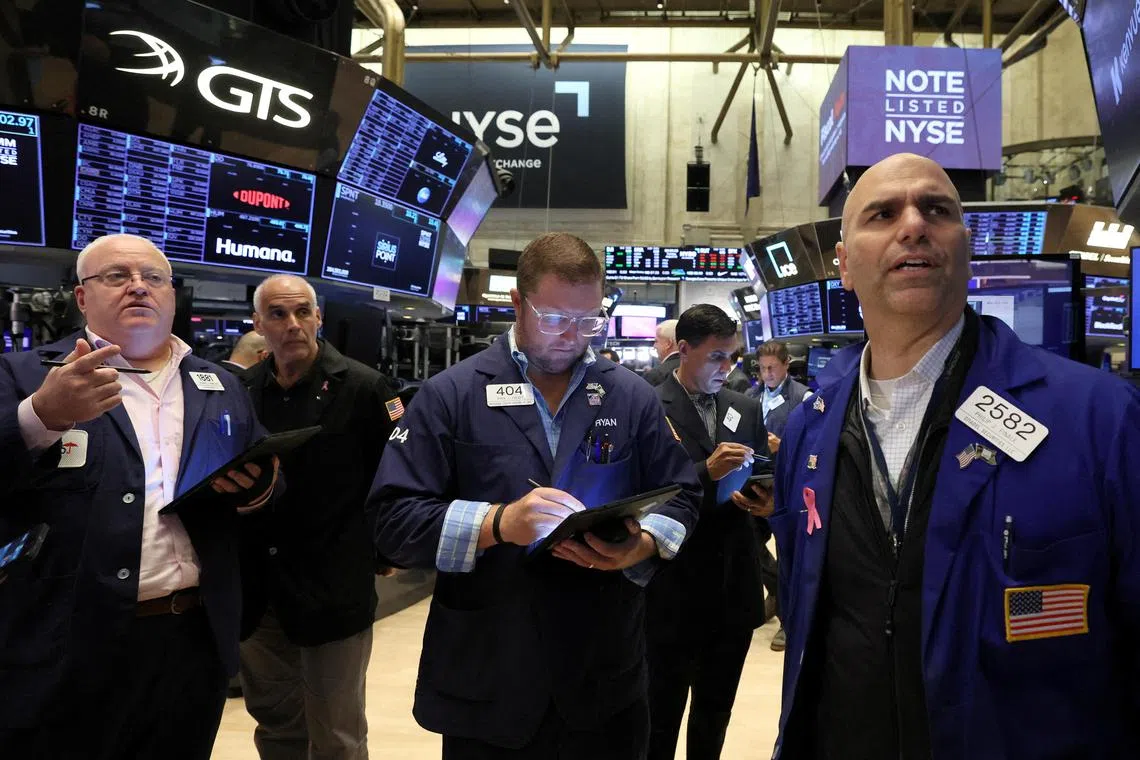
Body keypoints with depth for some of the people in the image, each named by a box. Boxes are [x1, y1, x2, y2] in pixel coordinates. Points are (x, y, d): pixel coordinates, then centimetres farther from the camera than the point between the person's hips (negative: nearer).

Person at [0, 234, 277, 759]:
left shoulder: (221, 389, 12)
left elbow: (266, 485, 14)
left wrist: (255, 488, -8)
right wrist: (42, 416, -26)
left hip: (196, 642, 4)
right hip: (68, 650, -3)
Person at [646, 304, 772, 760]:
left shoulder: (747, 409, 9)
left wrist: (765, 501, -9)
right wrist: (707, 471, -25)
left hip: (734, 586, 6)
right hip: (674, 588, -5)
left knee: (716, 709, 20)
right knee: (661, 711, 10)